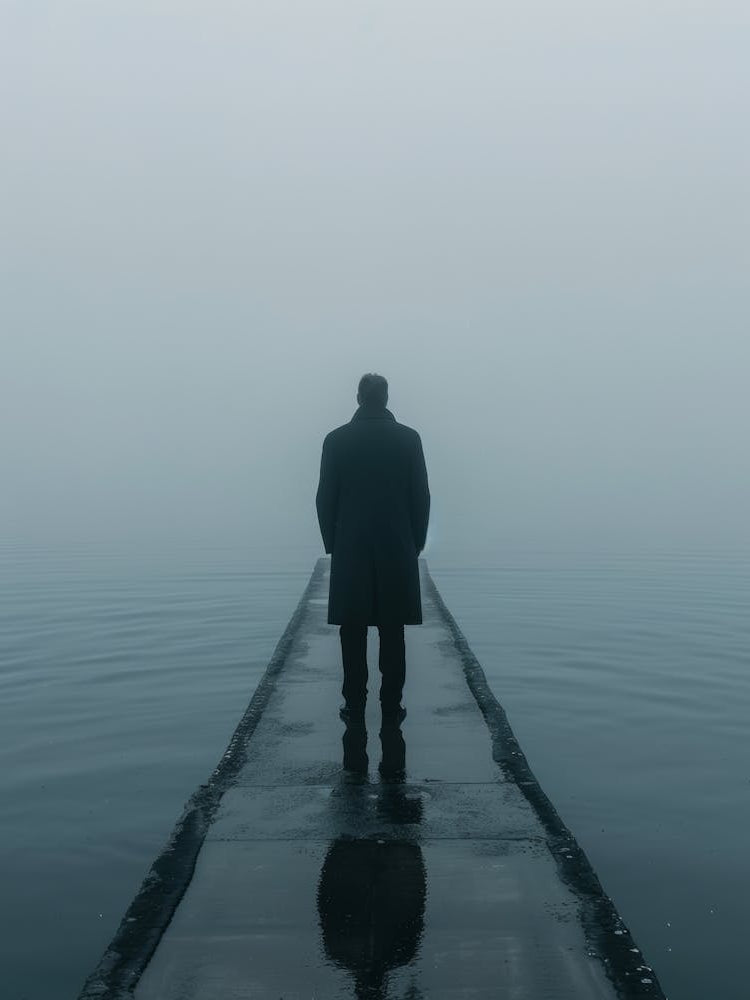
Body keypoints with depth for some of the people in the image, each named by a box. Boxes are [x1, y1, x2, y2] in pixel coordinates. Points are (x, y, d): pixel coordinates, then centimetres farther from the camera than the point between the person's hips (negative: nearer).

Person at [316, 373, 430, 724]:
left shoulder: (336, 439, -2)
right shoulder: (409, 438, -2)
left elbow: (325, 500, 0)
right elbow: (421, 497, 0)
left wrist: (332, 544, 10)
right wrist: (416, 543, 10)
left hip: (349, 552, 0)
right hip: (398, 550, 0)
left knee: (353, 633, 7)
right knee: (393, 634, 6)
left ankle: (355, 705, 11)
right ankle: (391, 707, 10)